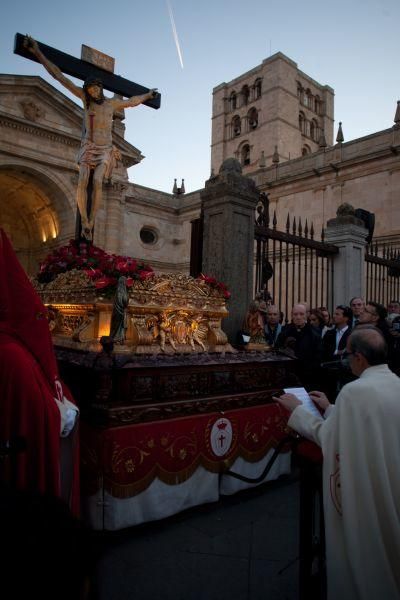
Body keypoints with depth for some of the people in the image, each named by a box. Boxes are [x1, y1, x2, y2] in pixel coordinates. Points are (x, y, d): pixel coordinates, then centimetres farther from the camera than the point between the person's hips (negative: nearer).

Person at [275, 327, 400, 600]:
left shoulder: (355, 390, -25)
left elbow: (328, 436, -14)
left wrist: (297, 409, -1)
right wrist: (331, 409, 19)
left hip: (366, 493, -6)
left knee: (365, 553, 16)